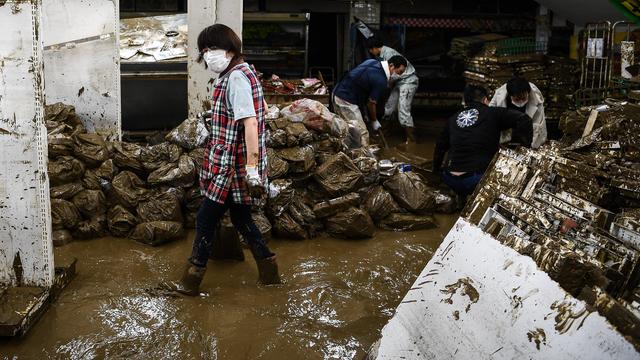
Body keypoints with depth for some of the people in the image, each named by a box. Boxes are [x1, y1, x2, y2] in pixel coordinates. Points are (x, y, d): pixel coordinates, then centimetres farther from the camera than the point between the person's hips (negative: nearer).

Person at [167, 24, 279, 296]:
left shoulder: (236, 77, -17)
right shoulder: (239, 73, 14)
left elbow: (250, 123, -25)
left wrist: (252, 168, -28)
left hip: (232, 166, -10)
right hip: (238, 164, 10)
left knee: (206, 220, 1)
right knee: (240, 217, 18)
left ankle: (191, 281, 13)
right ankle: (269, 272, 26)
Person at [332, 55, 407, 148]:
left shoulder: (372, 61, 5)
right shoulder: (381, 80, -19)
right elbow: (371, 103, -11)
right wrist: (374, 121, 5)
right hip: (346, 101, -10)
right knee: (362, 135, -6)